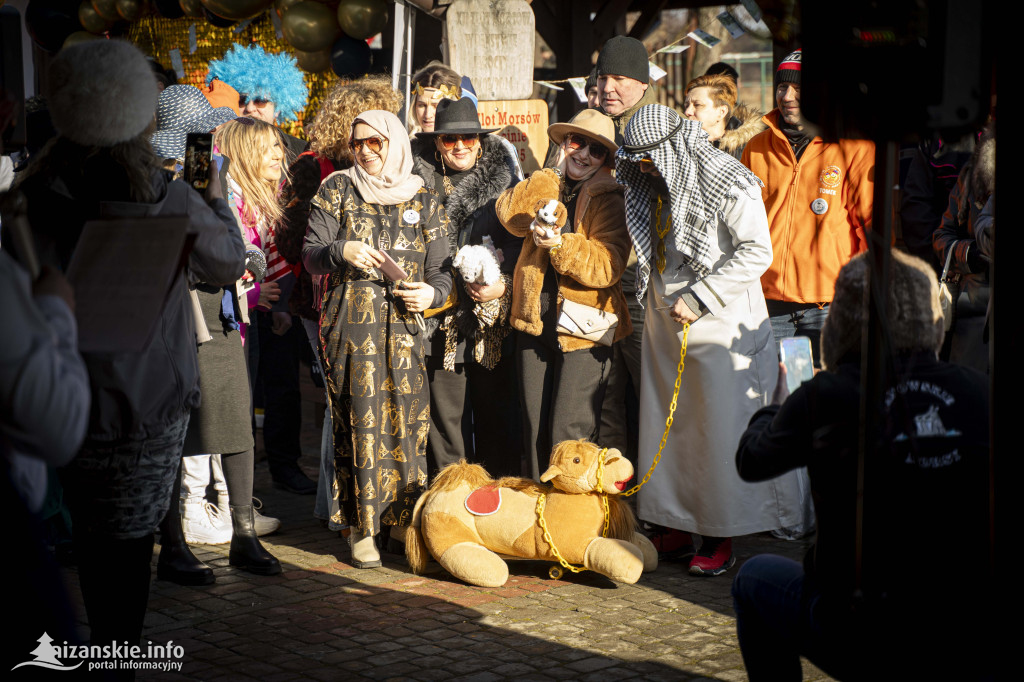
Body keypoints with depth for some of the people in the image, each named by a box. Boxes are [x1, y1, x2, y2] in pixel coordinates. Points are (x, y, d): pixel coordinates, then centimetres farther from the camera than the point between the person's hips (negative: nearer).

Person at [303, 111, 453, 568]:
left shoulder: (424, 200, 12)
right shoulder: (338, 191, 9)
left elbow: (440, 268, 11)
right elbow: (310, 256, 5)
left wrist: (432, 292, -10)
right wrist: (341, 251, -15)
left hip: (403, 321, 2)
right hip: (350, 320, -2)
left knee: (408, 417, -3)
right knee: (360, 418, -8)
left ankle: (404, 520, 12)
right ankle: (362, 529, 0)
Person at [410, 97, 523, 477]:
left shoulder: (504, 185, 6)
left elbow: (521, 248, 4)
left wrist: (503, 287, -12)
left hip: (493, 326, 0)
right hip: (441, 323, 1)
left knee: (496, 414, 5)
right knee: (445, 417, 4)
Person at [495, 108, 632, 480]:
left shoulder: (610, 199, -3)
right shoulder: (544, 185, 11)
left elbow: (607, 267, -15)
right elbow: (511, 215, -10)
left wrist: (560, 244, -26)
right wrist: (555, 173, -10)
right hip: (534, 322, 5)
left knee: (568, 436, -7)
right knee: (534, 430, 11)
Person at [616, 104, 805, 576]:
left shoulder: (729, 185, -13)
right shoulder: (656, 186, 11)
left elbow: (756, 251, -16)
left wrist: (699, 297, -18)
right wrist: (655, 301, 11)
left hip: (720, 326, -7)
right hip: (665, 325, 7)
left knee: (720, 430, -3)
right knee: (667, 427, 8)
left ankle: (721, 540, 6)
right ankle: (677, 528, 18)